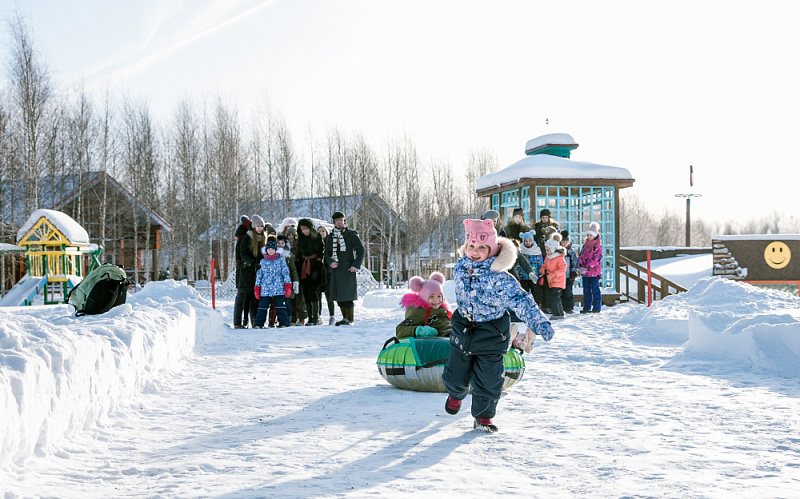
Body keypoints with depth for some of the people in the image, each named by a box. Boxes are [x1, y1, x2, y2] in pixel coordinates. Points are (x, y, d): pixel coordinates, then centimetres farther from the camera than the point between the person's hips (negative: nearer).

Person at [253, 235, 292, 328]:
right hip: (265, 289, 2)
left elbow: (286, 273, 1)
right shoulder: (263, 262, 10)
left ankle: (283, 323, 4)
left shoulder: (281, 260, 4)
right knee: (262, 307, 3)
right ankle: (258, 324, 9)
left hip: (279, 289, -2)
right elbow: (259, 275, 13)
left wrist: (288, 285, -7)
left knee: (280, 307, -1)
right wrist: (257, 288, 9)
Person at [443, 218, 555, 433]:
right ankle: (456, 393, 50)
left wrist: (539, 322, -36)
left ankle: (483, 416, 22)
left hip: (491, 336, -4)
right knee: (456, 375, 15)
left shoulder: (499, 277, -22)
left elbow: (521, 300, -26)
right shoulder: (460, 268, -6)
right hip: (462, 331, 4)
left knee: (488, 381, -1)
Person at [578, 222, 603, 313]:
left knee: (595, 290, -2)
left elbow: (596, 259, -15)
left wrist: (587, 268, -20)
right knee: (586, 290, 11)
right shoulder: (585, 245, 13)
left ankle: (596, 308, 3)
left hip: (594, 272, -6)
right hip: (584, 272, 6)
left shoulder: (598, 246, -7)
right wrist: (580, 266, -6)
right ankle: (587, 307, 18)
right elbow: (581, 256, 11)